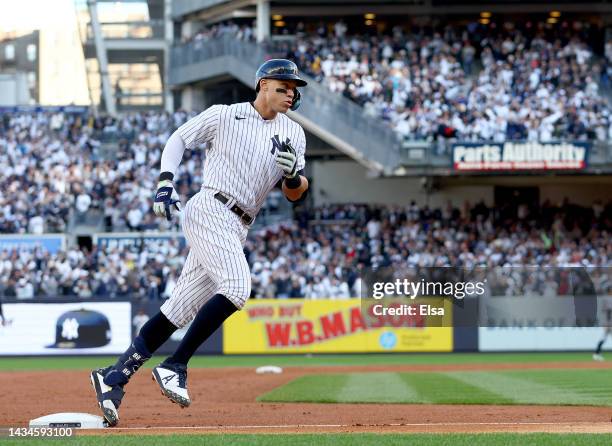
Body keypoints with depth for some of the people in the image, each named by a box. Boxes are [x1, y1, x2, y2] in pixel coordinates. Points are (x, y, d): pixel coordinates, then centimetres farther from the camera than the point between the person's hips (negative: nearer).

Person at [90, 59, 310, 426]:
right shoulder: (224, 116, 2)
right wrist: (165, 183, -3)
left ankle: (116, 376, 6)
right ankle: (174, 366, -21)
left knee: (180, 311, 1)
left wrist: (292, 172, -11)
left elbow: (297, 195, 12)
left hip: (237, 230, 6)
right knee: (237, 287, -27)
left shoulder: (293, 134, 14)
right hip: (209, 211, -6)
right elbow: (179, 139, 11)